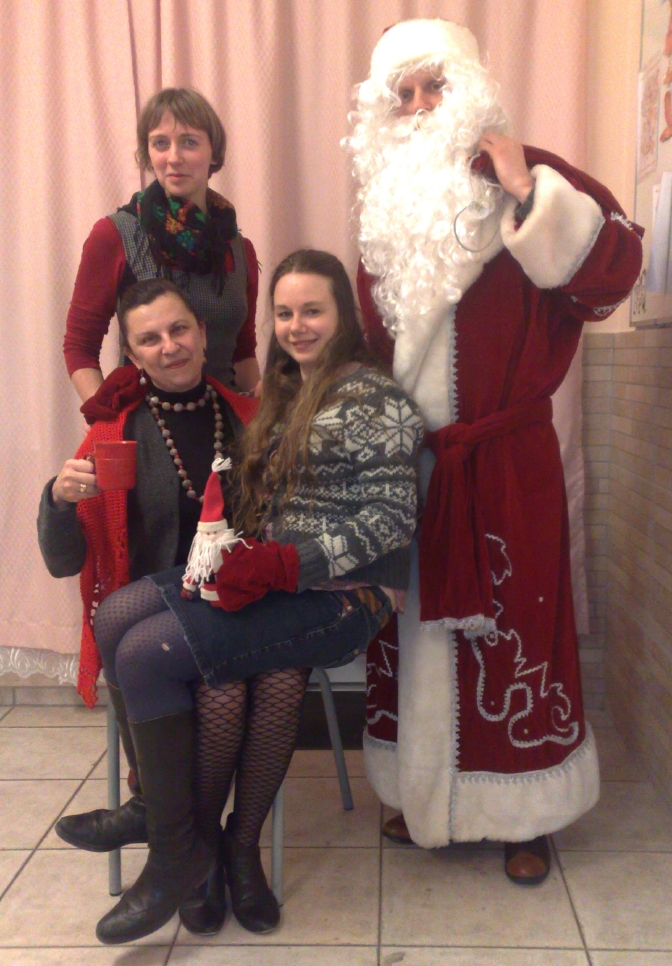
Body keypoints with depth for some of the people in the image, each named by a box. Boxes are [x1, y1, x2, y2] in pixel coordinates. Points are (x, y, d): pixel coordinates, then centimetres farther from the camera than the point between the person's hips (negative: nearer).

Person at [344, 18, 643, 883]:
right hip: (403, 460, 5)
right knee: (415, 620, 12)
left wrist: (530, 195, -23)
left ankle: (524, 813, 20)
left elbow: (613, 267, -16)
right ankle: (423, 790, 30)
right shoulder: (390, 204, 13)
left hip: (500, 460, -5)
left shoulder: (523, 177, -2)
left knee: (509, 623, 2)